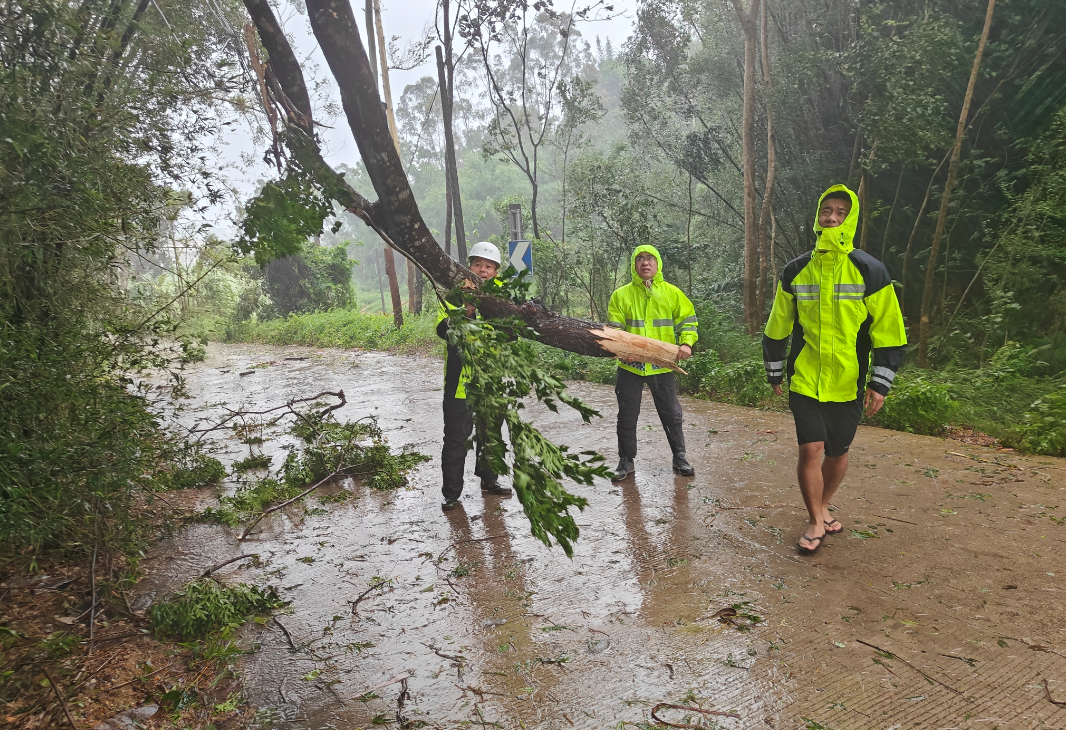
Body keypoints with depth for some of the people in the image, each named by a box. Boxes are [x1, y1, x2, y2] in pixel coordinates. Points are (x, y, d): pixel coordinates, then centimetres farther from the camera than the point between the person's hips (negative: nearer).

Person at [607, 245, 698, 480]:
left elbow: (687, 318, 8)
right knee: (627, 416, 7)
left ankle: (679, 457, 24)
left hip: (662, 365, 0)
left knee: (671, 414, 9)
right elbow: (614, 328, 2)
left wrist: (686, 342, -10)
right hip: (630, 366, 0)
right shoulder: (621, 295, 2)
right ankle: (626, 461, 20)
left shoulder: (672, 292, 4)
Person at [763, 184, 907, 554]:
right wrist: (775, 373, 12)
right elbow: (777, 328, 11)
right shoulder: (796, 271, 2)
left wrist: (880, 383, -5)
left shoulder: (870, 271, -4)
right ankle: (816, 522, 11)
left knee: (838, 452, 12)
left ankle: (823, 506, 36)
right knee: (811, 449, -6)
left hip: (848, 383, 0)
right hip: (804, 380, 0)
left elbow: (889, 332, -2)